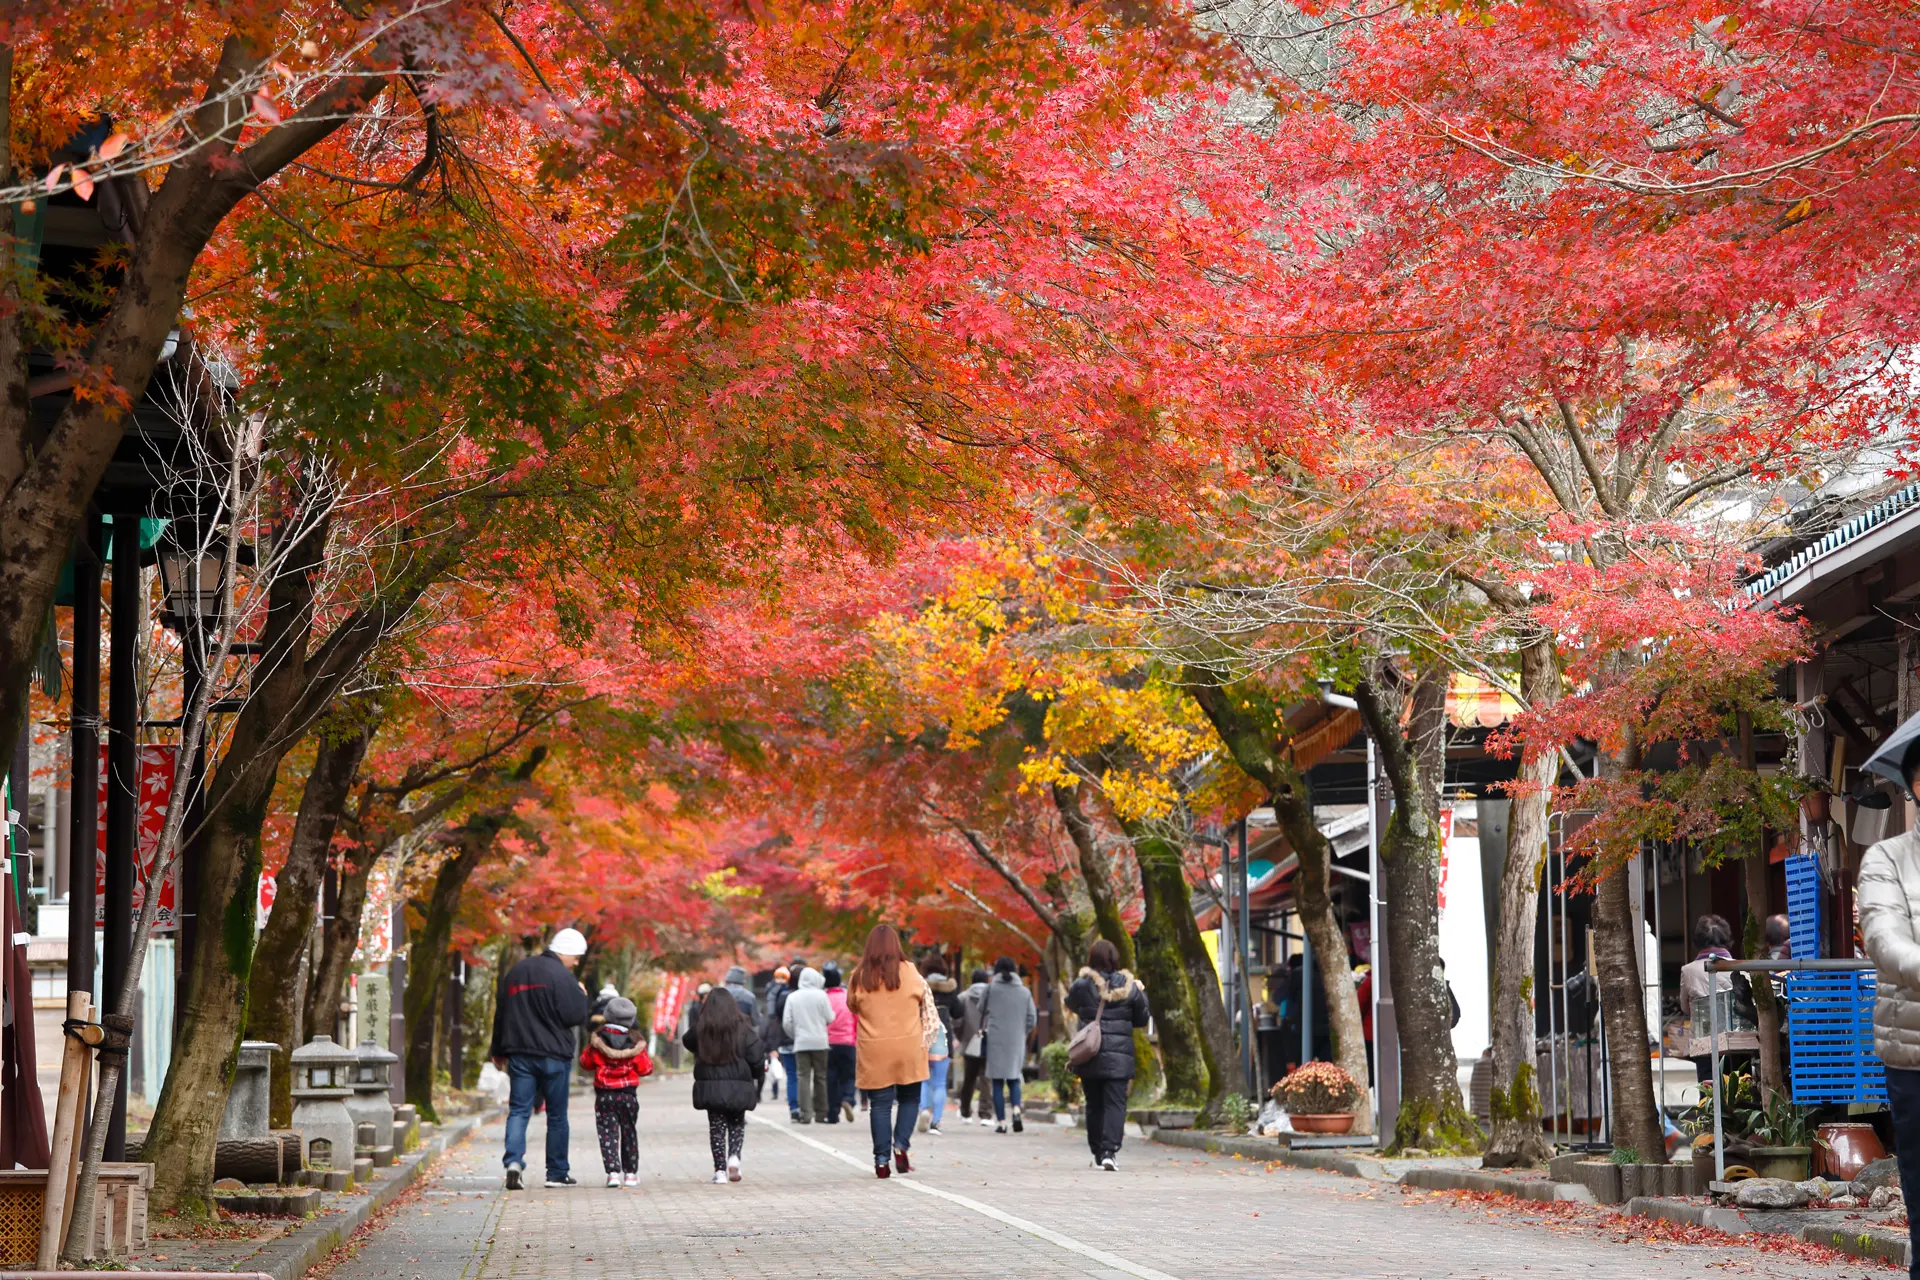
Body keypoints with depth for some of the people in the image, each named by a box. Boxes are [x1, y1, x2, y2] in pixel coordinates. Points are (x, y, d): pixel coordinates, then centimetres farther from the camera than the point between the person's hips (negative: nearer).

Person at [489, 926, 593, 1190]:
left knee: (518, 1110, 1)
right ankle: (557, 1173, 12)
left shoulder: (517, 971, 13)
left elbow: (502, 1013, 19)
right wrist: (584, 996, 6)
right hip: (553, 1055, -5)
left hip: (519, 1054, 5)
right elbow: (575, 1015, -15)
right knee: (557, 1115, 7)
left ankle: (513, 1161, -21)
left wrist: (498, 1050, 28)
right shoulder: (561, 976, -11)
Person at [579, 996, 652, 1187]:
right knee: (629, 1132, 14)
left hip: (604, 1095, -1)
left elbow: (586, 1062, 4)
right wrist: (648, 1060, 16)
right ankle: (631, 1172, 18)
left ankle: (613, 1171, -14)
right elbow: (645, 1069, -2)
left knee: (607, 1133, 1)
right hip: (628, 1094, 1)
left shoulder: (597, 1039, -6)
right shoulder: (635, 1042, -7)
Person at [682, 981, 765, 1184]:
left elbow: (687, 1041, 16)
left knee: (716, 1127, 9)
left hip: (710, 1086, 0)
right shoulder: (743, 1028, -7)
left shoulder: (701, 1028, -4)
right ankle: (734, 1156, -7)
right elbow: (756, 1056, -6)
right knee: (737, 1124, 17)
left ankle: (720, 1170, 4)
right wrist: (759, 1074, 11)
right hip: (738, 1087, 0)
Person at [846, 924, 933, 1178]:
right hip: (908, 1048, 0)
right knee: (909, 1099, 16)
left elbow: (852, 1006, 8)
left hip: (874, 1052, 0)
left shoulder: (859, 976, -4)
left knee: (879, 1104, 7)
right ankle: (901, 1145, 0)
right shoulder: (909, 971, -6)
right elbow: (924, 999, 8)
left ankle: (881, 1159, 5)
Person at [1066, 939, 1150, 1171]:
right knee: (1115, 1103, -3)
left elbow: (1071, 1006, 16)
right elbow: (1141, 1019, 9)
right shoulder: (1129, 987, -2)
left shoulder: (1081, 985, -5)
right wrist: (1141, 994, 22)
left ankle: (1098, 1152, 18)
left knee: (1094, 1104, 13)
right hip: (1119, 1056, -1)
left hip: (1089, 1054, 1)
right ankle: (1109, 1150, -19)